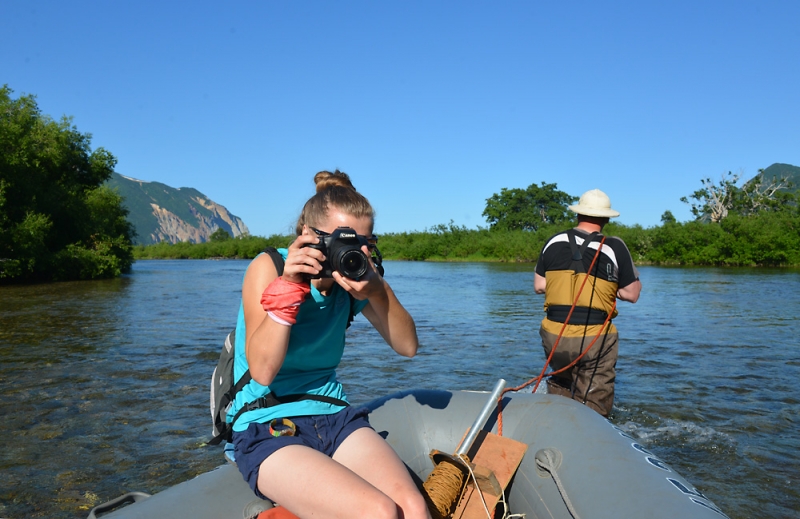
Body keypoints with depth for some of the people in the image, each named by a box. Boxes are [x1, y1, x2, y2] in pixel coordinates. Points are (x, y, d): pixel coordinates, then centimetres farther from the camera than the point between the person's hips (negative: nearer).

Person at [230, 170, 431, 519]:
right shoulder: (269, 266, -9)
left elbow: (407, 346, -2)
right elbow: (263, 371, -18)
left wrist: (376, 290, -18)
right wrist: (288, 287, -26)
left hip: (334, 416, 4)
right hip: (267, 429, -4)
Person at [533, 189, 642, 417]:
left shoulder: (554, 242, 3)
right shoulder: (615, 247, -6)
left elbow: (539, 286, 8)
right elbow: (631, 294, -2)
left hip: (553, 336, 4)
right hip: (594, 340, -3)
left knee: (560, 387, 27)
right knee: (594, 408, 8)